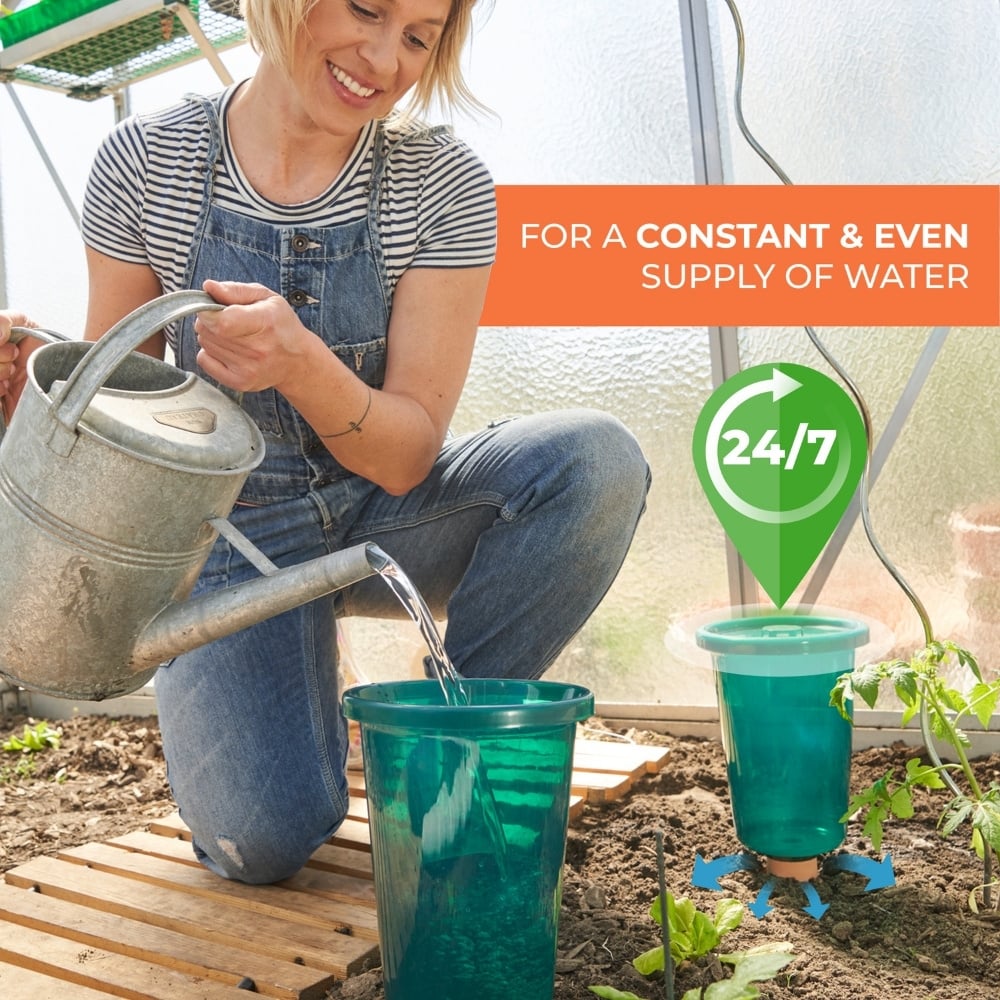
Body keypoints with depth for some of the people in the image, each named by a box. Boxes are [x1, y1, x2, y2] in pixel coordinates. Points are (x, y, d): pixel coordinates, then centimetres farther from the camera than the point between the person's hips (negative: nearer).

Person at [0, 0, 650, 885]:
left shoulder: (443, 184, -12)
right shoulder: (146, 163, -10)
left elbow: (406, 456, -15)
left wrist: (302, 362, -36)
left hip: (381, 515, 2)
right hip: (236, 532, -1)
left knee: (596, 457, -28)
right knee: (264, 841, -23)